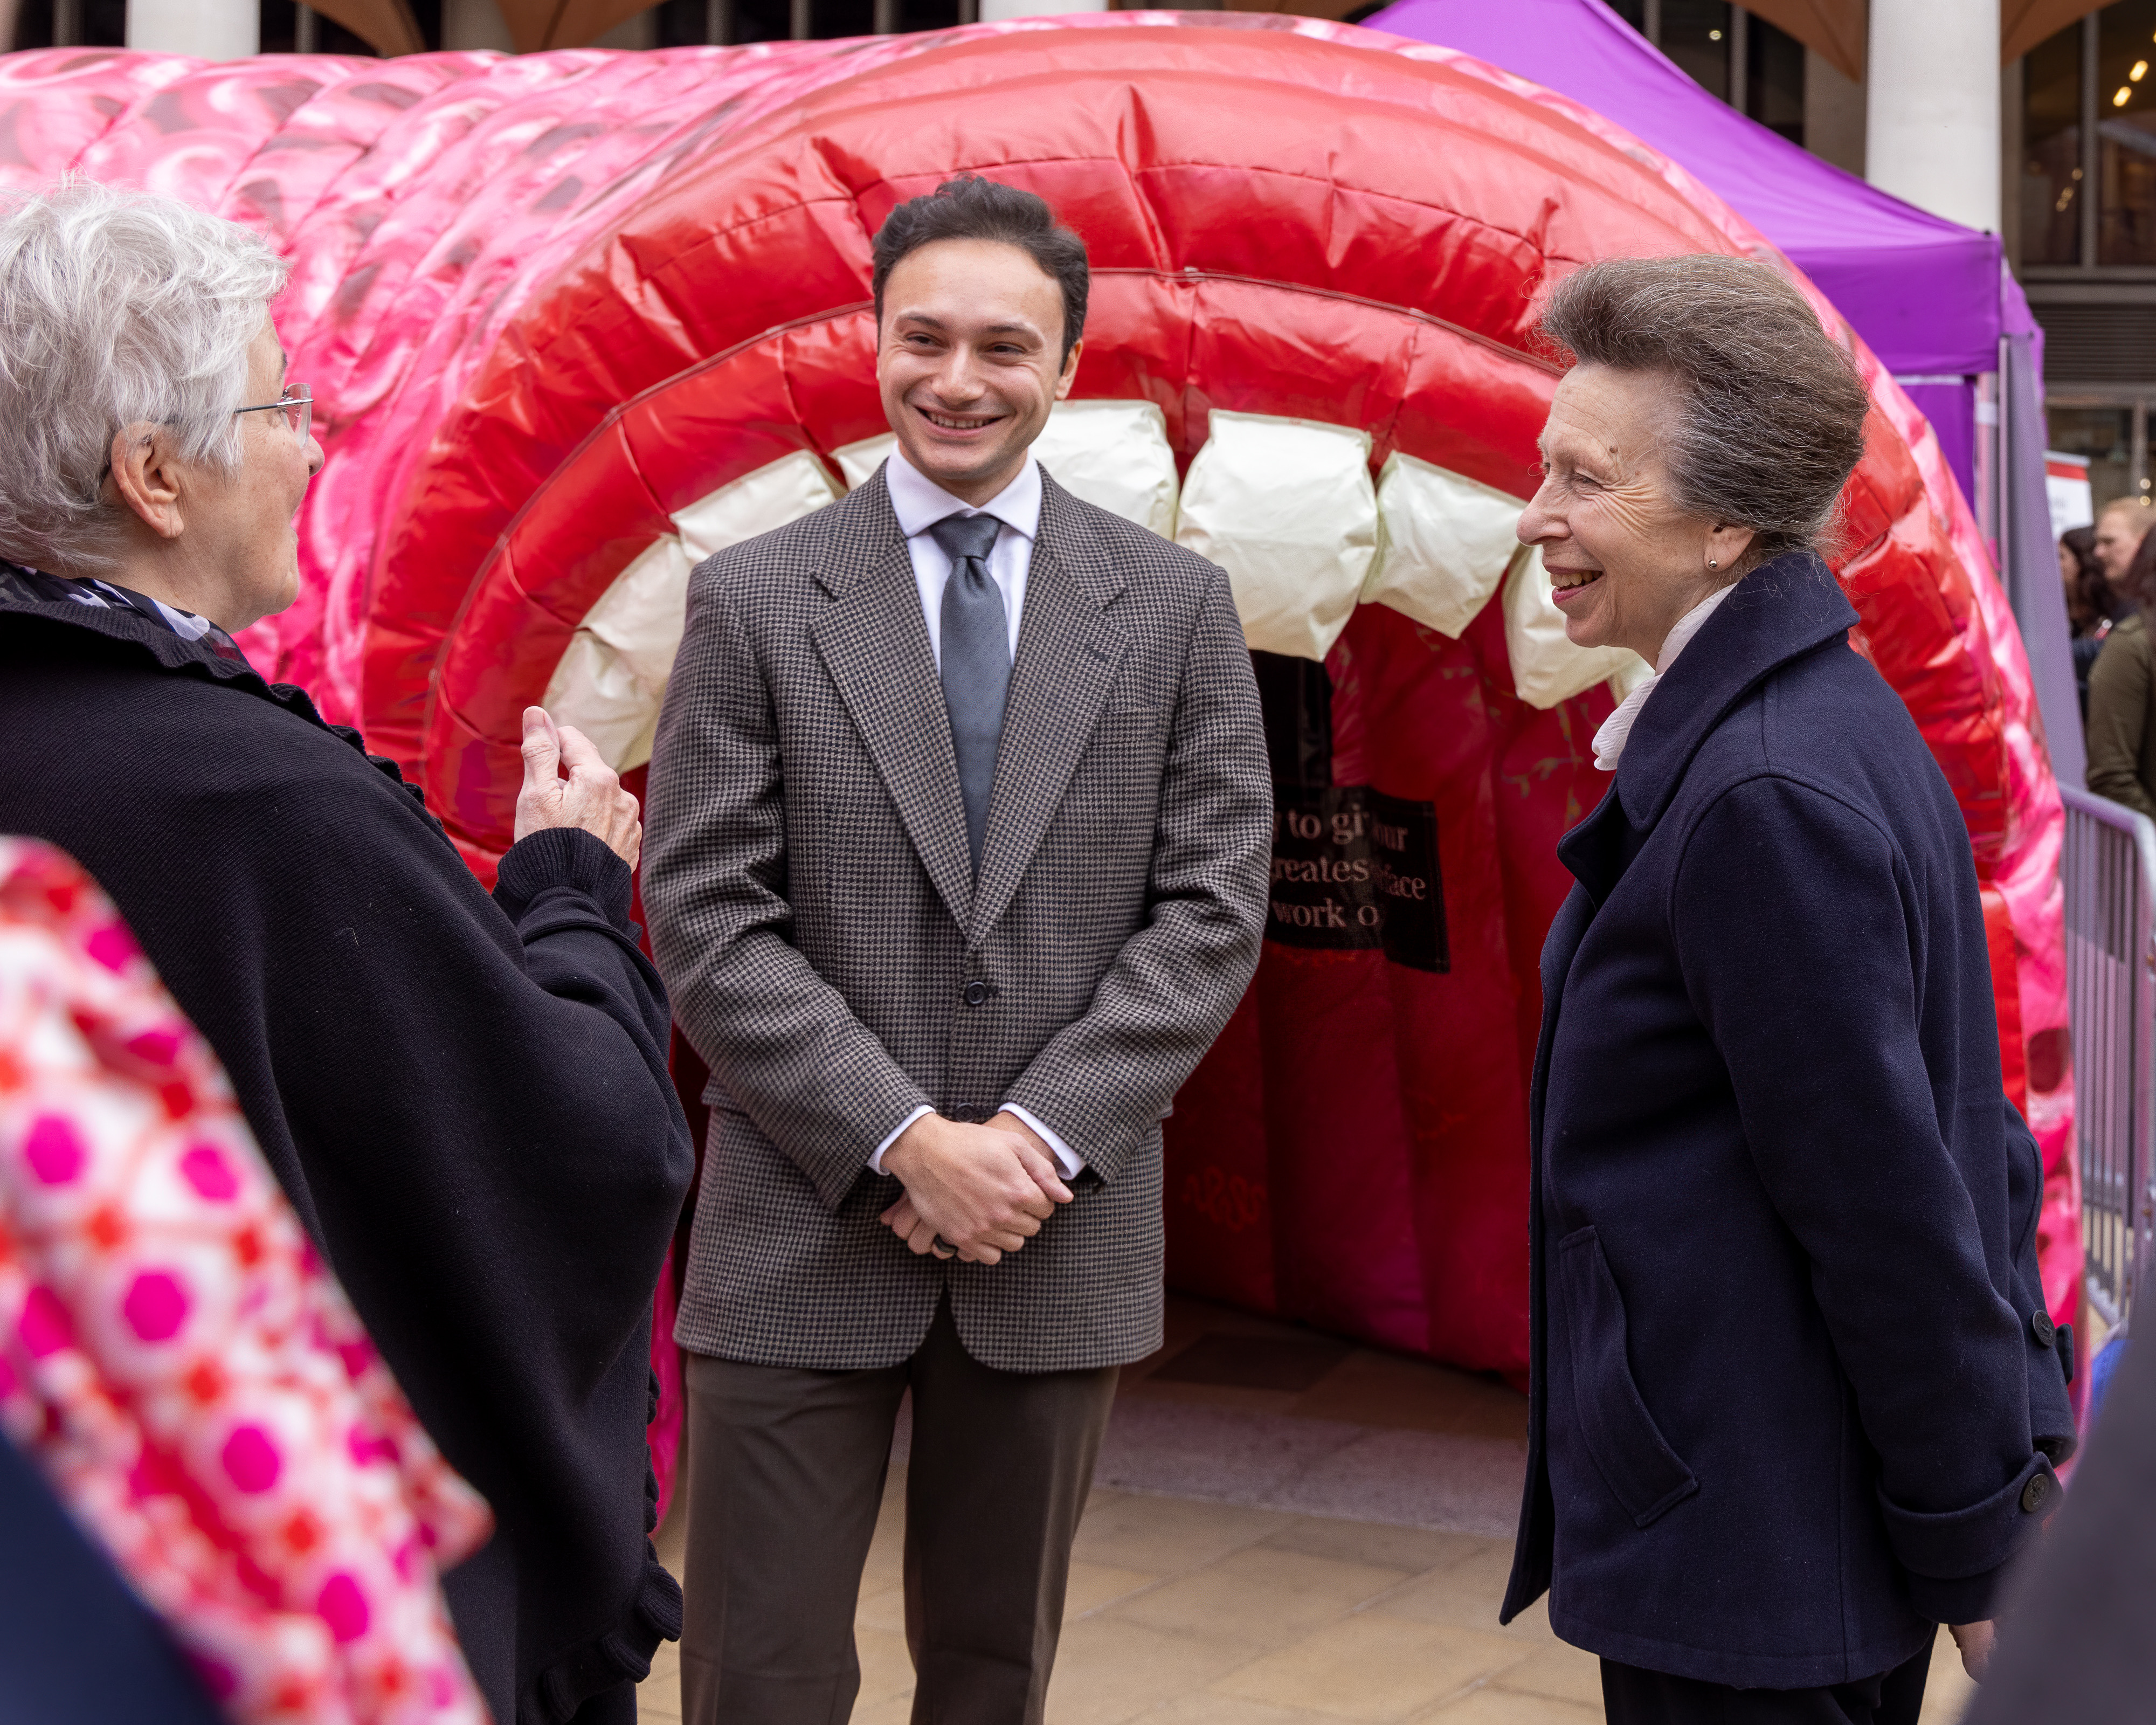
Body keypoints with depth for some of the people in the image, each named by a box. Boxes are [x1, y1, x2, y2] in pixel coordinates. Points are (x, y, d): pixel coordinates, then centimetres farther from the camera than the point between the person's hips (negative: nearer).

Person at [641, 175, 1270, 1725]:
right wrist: (905, 1140, -15)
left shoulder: (1175, 605, 4)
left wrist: (1046, 1136, -12)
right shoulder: (753, 602, -1)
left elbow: (1212, 906, 0)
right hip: (804, 1234, -1)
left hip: (1064, 1239, 2)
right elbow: (707, 918, -6)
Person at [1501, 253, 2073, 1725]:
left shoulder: (1764, 797, -23)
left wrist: (1975, 1551, -13)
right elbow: (1959, 1117, 13)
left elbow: (1886, 1202, -21)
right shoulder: (1822, 711, 8)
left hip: (1748, 1554, -10)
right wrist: (2022, 1408, 16)